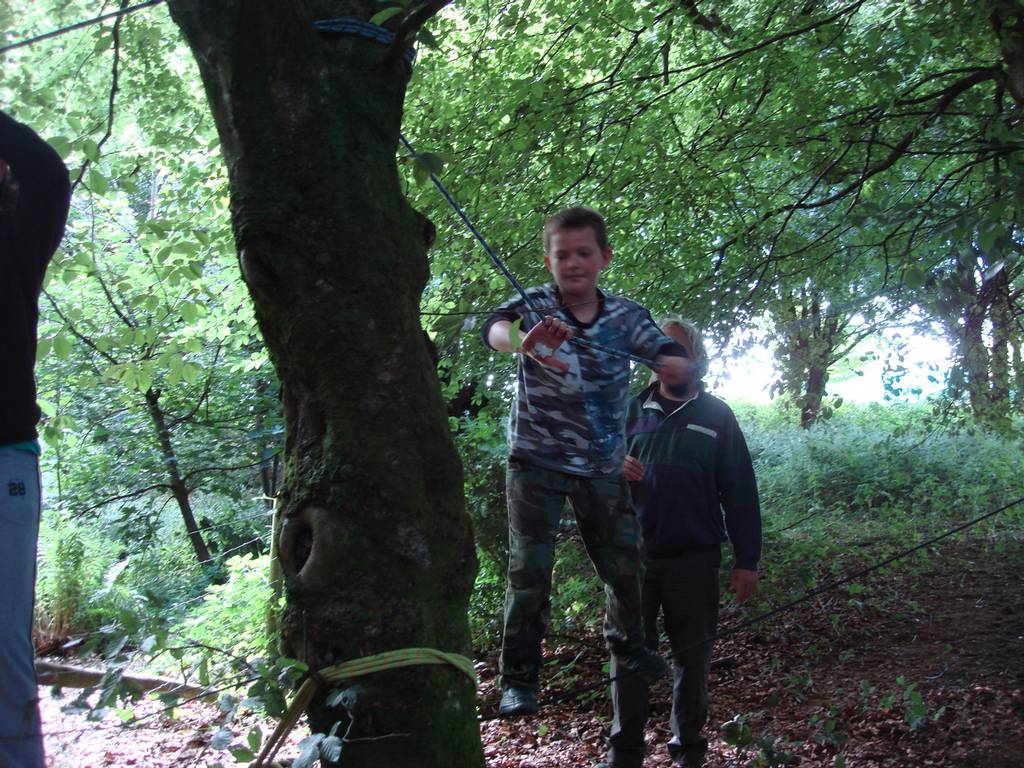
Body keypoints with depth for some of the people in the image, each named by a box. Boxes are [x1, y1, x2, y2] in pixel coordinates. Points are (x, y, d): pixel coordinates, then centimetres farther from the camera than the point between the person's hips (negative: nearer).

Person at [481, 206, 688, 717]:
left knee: (625, 565, 11)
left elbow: (670, 357, -12)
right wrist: (523, 340, -58)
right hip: (537, 462, -3)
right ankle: (519, 678, 8)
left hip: (604, 467, 3)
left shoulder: (626, 315, -2)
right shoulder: (535, 306, -12)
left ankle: (626, 644, 39)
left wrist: (676, 367, -38)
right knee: (530, 569, -6)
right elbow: (495, 328, -33)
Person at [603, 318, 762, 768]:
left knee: (692, 655, 9)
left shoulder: (716, 417, 3)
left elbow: (740, 492, 1)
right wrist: (614, 470, -9)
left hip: (694, 559, -1)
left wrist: (747, 561, -5)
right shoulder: (634, 410, 8)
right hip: (634, 556, 2)